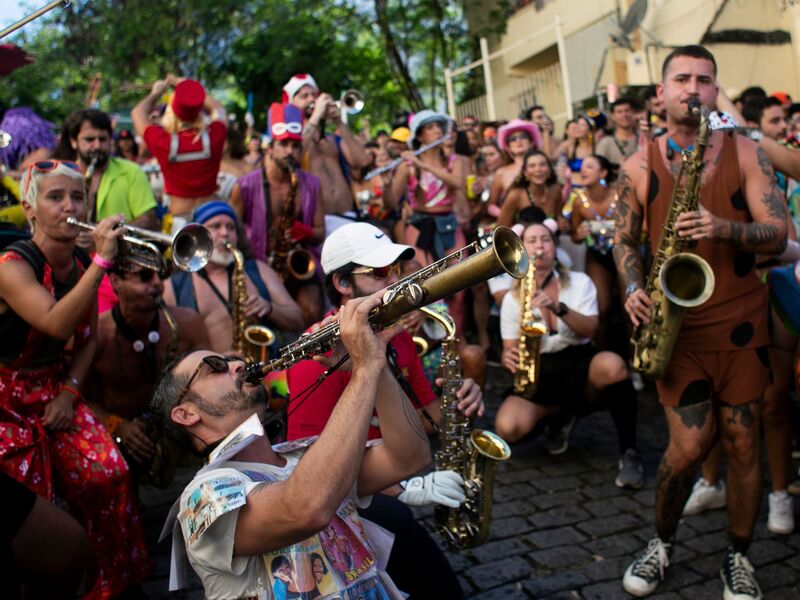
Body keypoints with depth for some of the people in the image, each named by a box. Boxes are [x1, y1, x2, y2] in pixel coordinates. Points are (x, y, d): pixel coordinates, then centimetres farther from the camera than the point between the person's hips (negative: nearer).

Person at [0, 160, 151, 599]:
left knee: (107, 474, -10)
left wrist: (69, 391, -4)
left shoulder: (82, 265, 0)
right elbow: (56, 324, -37)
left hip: (56, 389, 5)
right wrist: (103, 260, -37)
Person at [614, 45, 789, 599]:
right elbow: (625, 239, 8)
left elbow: (777, 236, -4)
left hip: (741, 322, 1)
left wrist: (724, 227, -23)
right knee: (689, 446, -4)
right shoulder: (639, 166, 2)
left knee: (743, 442, 7)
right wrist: (634, 290, -10)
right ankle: (662, 543, 22)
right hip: (678, 324, -1)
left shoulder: (745, 153, 1)